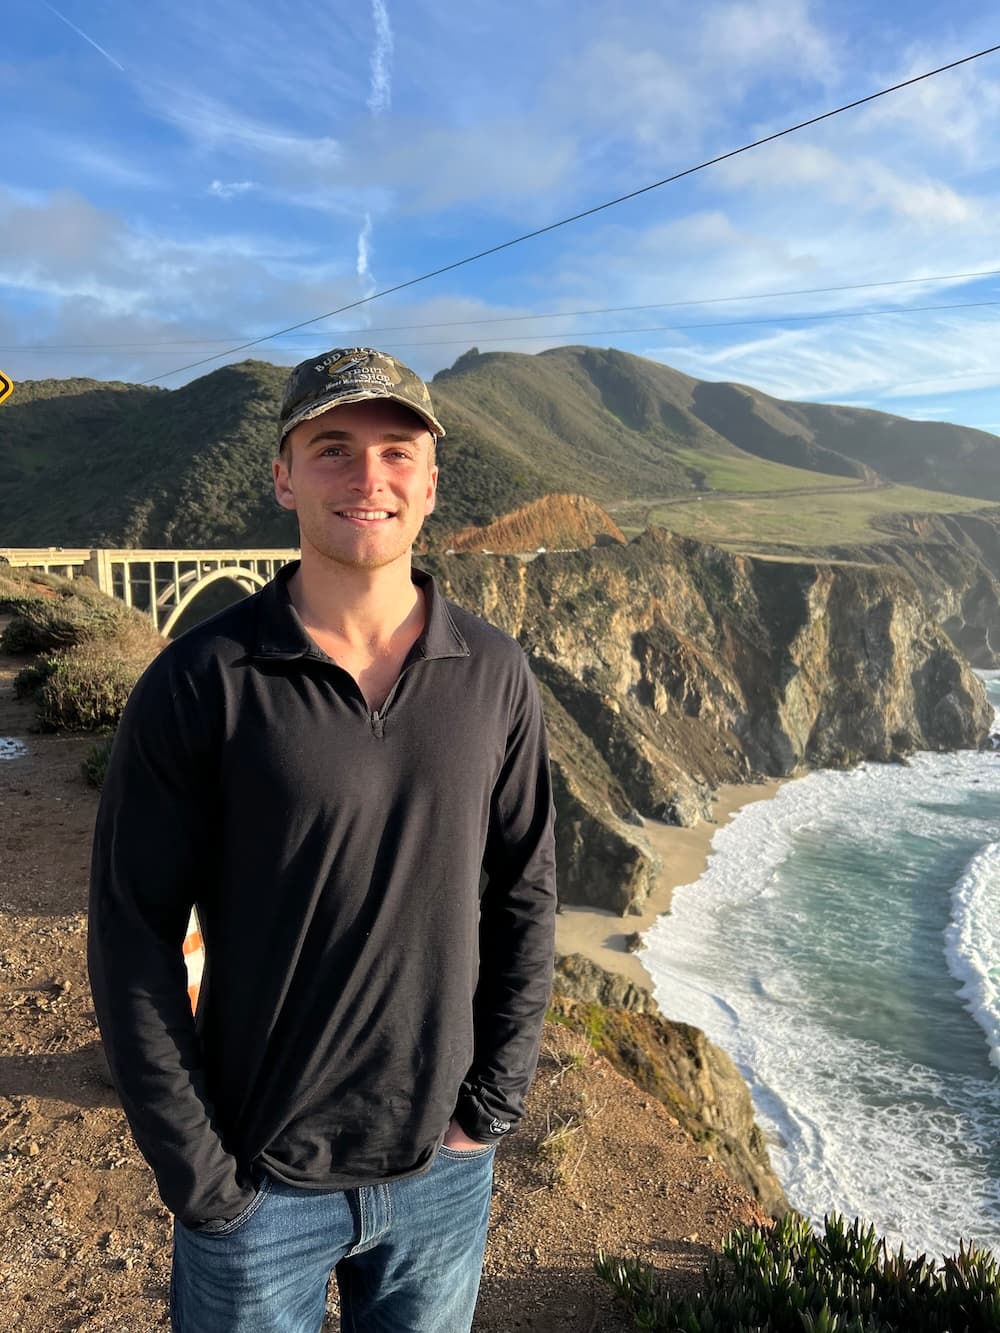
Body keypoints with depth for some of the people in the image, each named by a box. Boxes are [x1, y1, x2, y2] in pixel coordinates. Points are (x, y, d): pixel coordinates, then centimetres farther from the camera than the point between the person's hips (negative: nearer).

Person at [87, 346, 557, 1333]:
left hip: (444, 1170, 3)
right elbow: (132, 941, -11)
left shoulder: (494, 676, -7)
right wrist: (197, 1173, -9)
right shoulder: (198, 686, -15)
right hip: (259, 1186, -2)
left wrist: (494, 1100, -2)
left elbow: (523, 896, 0)